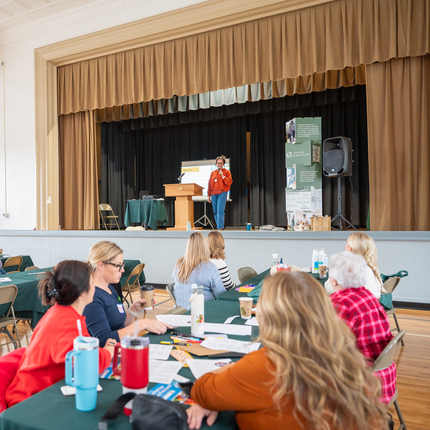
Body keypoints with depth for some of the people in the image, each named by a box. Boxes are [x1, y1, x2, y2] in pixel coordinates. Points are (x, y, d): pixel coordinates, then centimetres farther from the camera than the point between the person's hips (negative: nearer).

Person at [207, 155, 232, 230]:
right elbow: (209, 184, 16)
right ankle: (220, 227, 13)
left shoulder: (227, 172, 7)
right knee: (215, 212, 4)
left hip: (222, 193, -4)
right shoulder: (213, 173, 17)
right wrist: (208, 195, 12)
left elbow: (229, 183, -2)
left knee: (220, 211, -15)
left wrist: (222, 176, -11)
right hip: (214, 193, 5)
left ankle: (220, 228, -15)